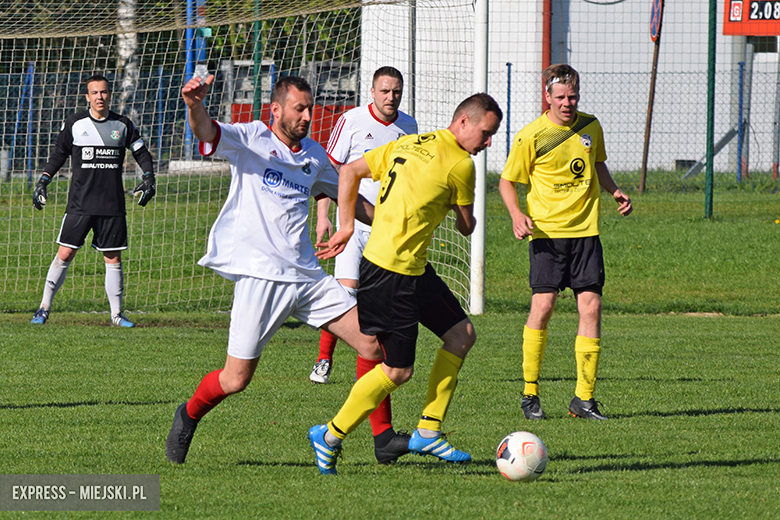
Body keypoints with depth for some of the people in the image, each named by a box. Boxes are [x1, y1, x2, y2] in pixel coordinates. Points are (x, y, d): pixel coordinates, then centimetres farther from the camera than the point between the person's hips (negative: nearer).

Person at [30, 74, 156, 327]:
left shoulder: (123, 125, 5)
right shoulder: (75, 123, 2)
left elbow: (142, 153, 16)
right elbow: (59, 154, 13)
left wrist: (148, 180, 2)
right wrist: (43, 181, 5)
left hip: (113, 206, 1)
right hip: (80, 202, -1)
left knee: (113, 259, 2)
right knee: (65, 254, -5)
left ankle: (116, 313, 10)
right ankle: (44, 307, 5)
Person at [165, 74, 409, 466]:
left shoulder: (313, 155, 15)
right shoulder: (251, 140, -2)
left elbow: (344, 195, 32)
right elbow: (207, 132, -21)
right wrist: (195, 106, -44)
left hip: (306, 275, 6)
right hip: (259, 276, -6)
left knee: (372, 343, -4)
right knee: (236, 379, -5)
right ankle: (189, 416, 25)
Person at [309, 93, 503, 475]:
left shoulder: (409, 144, 12)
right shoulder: (460, 165, -12)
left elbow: (350, 171, 12)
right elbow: (466, 227, 2)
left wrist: (347, 225, 13)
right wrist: (464, 215, 25)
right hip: (391, 272, -10)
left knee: (462, 334, 12)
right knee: (398, 370, -2)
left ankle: (427, 432, 16)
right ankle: (330, 437, 10)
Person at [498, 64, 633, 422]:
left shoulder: (590, 127, 7)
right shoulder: (531, 137, -7)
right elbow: (507, 181, 2)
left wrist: (614, 191, 8)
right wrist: (516, 214, -15)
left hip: (586, 230, 4)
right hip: (546, 231, -4)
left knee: (591, 306, -4)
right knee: (543, 306, -10)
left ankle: (584, 398, 2)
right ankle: (530, 395, 3)